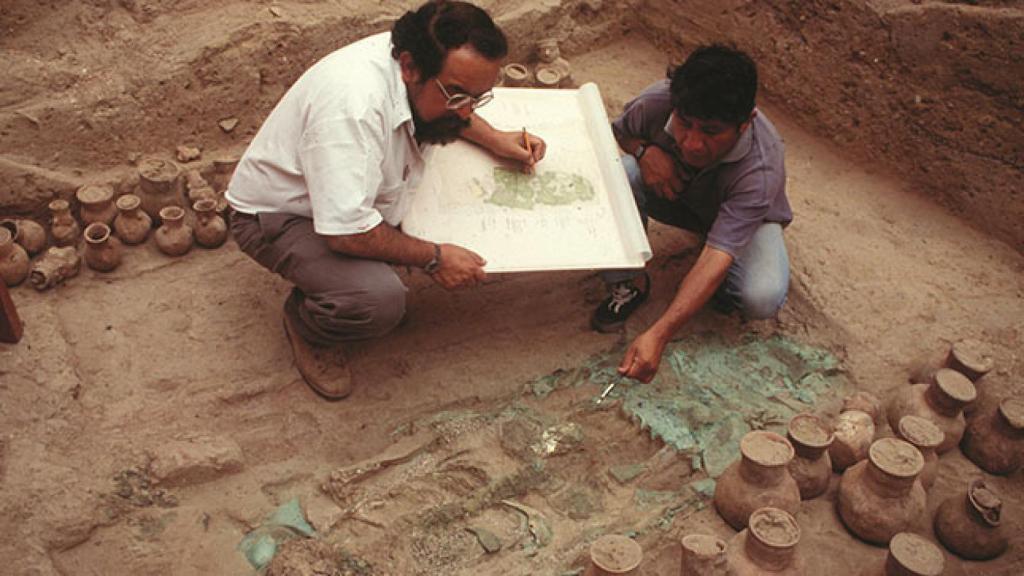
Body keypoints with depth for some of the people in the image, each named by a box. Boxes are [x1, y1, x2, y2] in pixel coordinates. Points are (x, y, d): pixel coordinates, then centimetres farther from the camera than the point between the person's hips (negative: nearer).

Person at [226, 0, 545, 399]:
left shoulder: (418, 61, -12)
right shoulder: (354, 106, -39)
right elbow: (347, 233, -38)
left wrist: (496, 140, 0)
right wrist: (433, 258, -24)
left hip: (354, 197, 9)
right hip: (277, 216, -8)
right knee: (378, 300, -31)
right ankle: (305, 324, 1)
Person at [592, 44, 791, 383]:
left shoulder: (761, 168, -39)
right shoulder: (658, 102, -31)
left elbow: (716, 258, -45)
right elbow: (617, 133, -5)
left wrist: (658, 335, -55)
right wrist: (643, 150, -31)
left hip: (746, 216, -2)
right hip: (673, 193, 3)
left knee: (763, 298, -33)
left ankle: (726, 290, 6)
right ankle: (629, 285, -9)